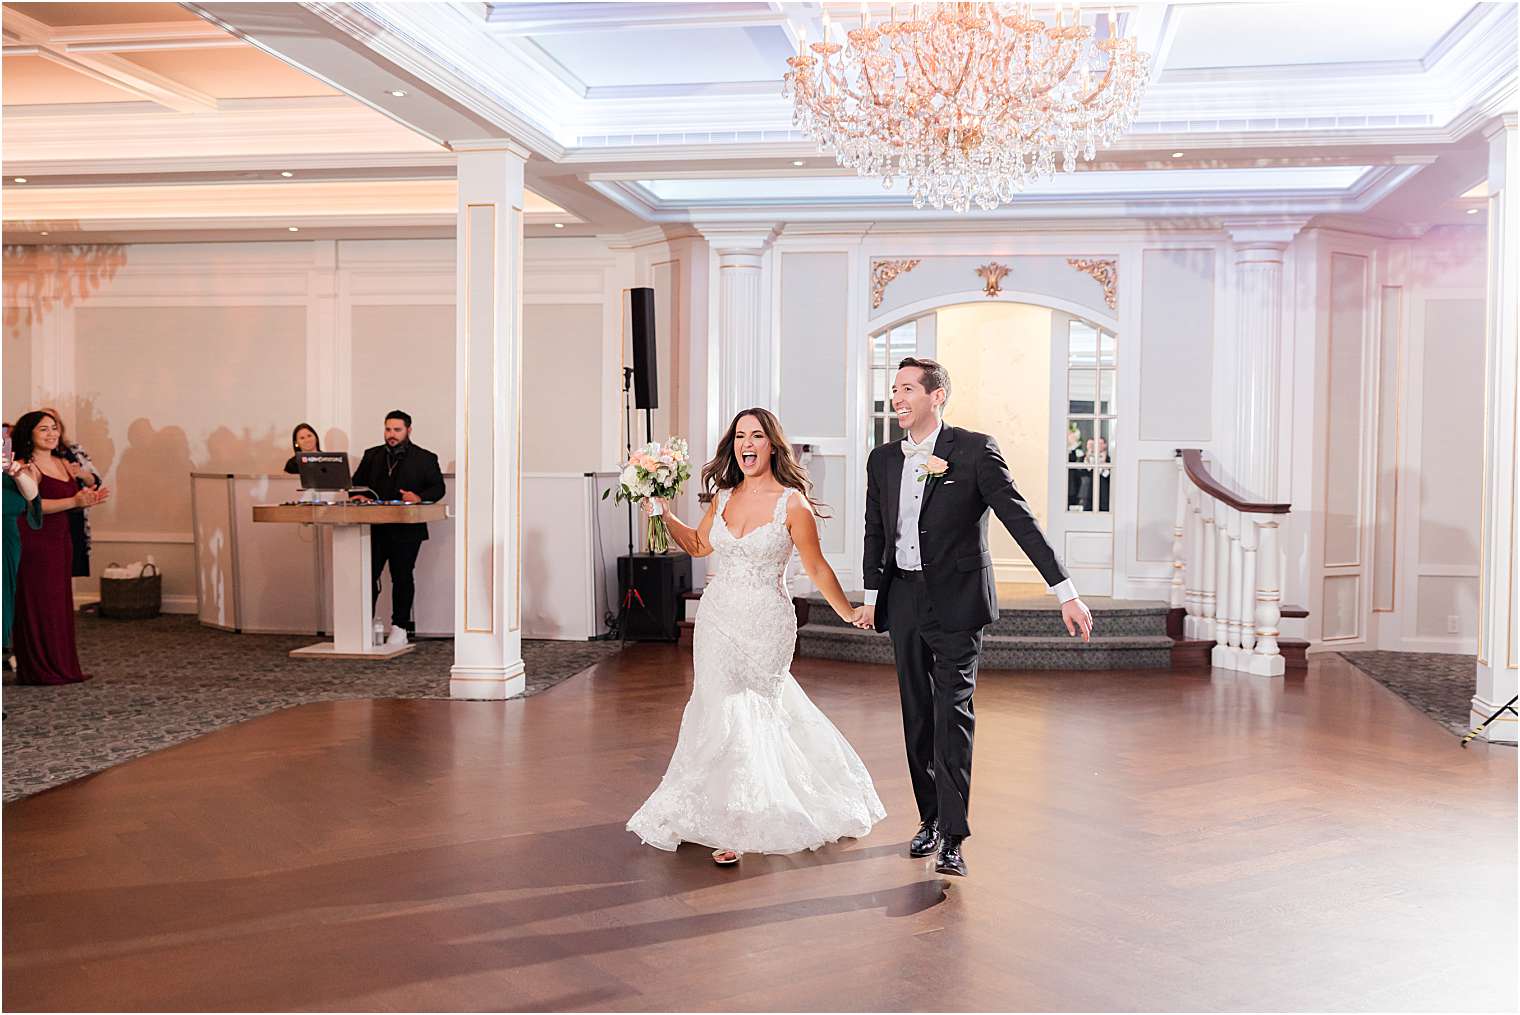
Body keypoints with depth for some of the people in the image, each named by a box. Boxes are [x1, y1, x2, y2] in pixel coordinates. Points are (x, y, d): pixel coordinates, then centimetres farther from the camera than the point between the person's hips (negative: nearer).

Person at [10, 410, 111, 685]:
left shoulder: (62, 464, 15)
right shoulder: (27, 466, -10)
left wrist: (90, 499, 0)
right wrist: (75, 501, -27)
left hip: (60, 541, 8)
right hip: (35, 543, -8)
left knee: (60, 606, 11)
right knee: (39, 607, -3)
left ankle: (61, 667, 18)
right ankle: (40, 670, 4)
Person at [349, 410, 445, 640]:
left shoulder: (425, 458, 5)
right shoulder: (372, 455, 16)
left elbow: (438, 488, 2)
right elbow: (357, 482, 19)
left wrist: (419, 497, -17)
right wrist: (360, 496, -4)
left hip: (406, 529, -3)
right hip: (375, 527, 3)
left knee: (402, 577, 2)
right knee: (367, 574, -1)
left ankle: (400, 626, 10)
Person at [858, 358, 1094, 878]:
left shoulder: (975, 450, -9)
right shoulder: (883, 459, 8)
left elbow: (1019, 519, -11)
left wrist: (1066, 592, -15)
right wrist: (870, 596, 20)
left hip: (956, 601, -5)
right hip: (904, 601, 6)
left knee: (952, 714, -10)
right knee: (917, 715, 11)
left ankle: (952, 836, -8)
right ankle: (931, 817, 24)